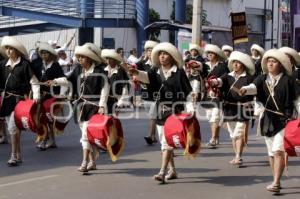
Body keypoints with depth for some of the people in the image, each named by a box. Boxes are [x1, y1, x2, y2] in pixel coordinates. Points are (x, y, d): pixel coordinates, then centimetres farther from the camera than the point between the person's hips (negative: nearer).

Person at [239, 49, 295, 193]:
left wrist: (289, 118, -11)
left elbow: (290, 101, -7)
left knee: (278, 151, -15)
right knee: (271, 152, 12)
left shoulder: (287, 80, -6)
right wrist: (246, 89, -38)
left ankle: (276, 182, -14)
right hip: (267, 120, 5)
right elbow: (255, 87, -16)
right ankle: (276, 181, 23)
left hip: (282, 120, -5)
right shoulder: (262, 79, 5)